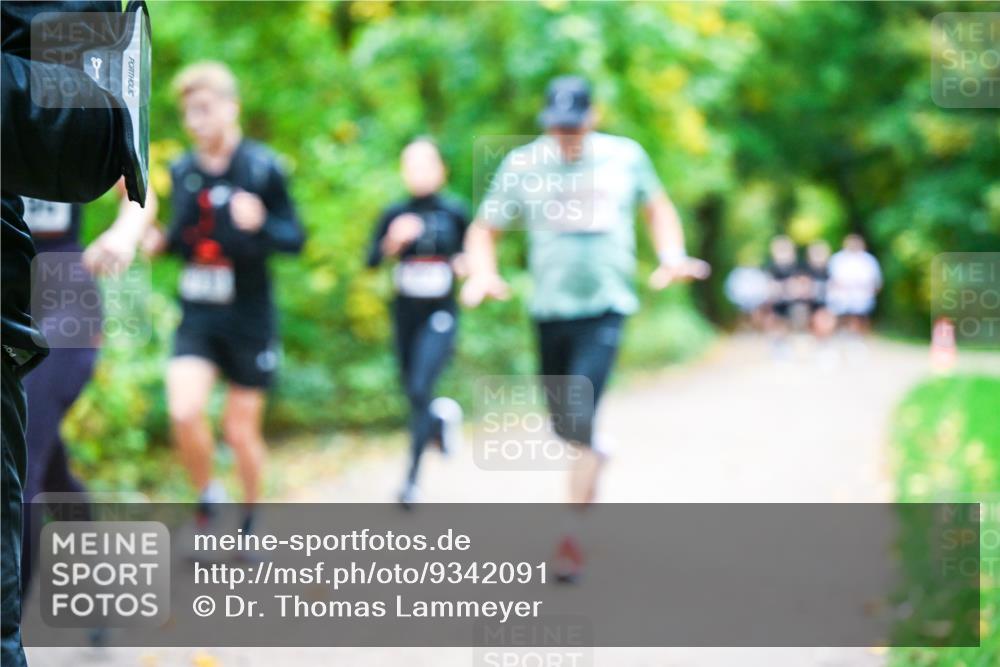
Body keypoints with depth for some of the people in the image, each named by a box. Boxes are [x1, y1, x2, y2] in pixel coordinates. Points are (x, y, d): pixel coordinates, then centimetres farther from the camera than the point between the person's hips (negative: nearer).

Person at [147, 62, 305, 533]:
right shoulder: (182, 172, 4)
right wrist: (160, 242, -6)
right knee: (184, 413, -19)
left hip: (249, 317, -3)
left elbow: (295, 238, -7)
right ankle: (207, 499, 8)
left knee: (241, 430, 6)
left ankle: (251, 516, 32)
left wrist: (259, 225, -27)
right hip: (197, 316, 3)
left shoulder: (261, 167, -9)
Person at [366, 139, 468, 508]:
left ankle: (412, 477, -10)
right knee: (413, 392, 12)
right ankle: (443, 415, 48)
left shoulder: (454, 213, -3)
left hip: (440, 315, -3)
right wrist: (392, 242, -27)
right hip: (405, 313, 3)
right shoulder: (395, 214, -1)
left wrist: (465, 263, -10)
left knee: (420, 390, -16)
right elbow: (371, 260, -9)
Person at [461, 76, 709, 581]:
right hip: (550, 309, 2)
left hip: (606, 309, -2)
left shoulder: (625, 156, 1)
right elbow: (483, 230, 4)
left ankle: (571, 535, -9)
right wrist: (483, 275, -15)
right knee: (564, 425, 13)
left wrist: (671, 257, 1)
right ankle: (596, 450, 51)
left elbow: (657, 207, 18)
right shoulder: (521, 165, -1)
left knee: (580, 419, -17)